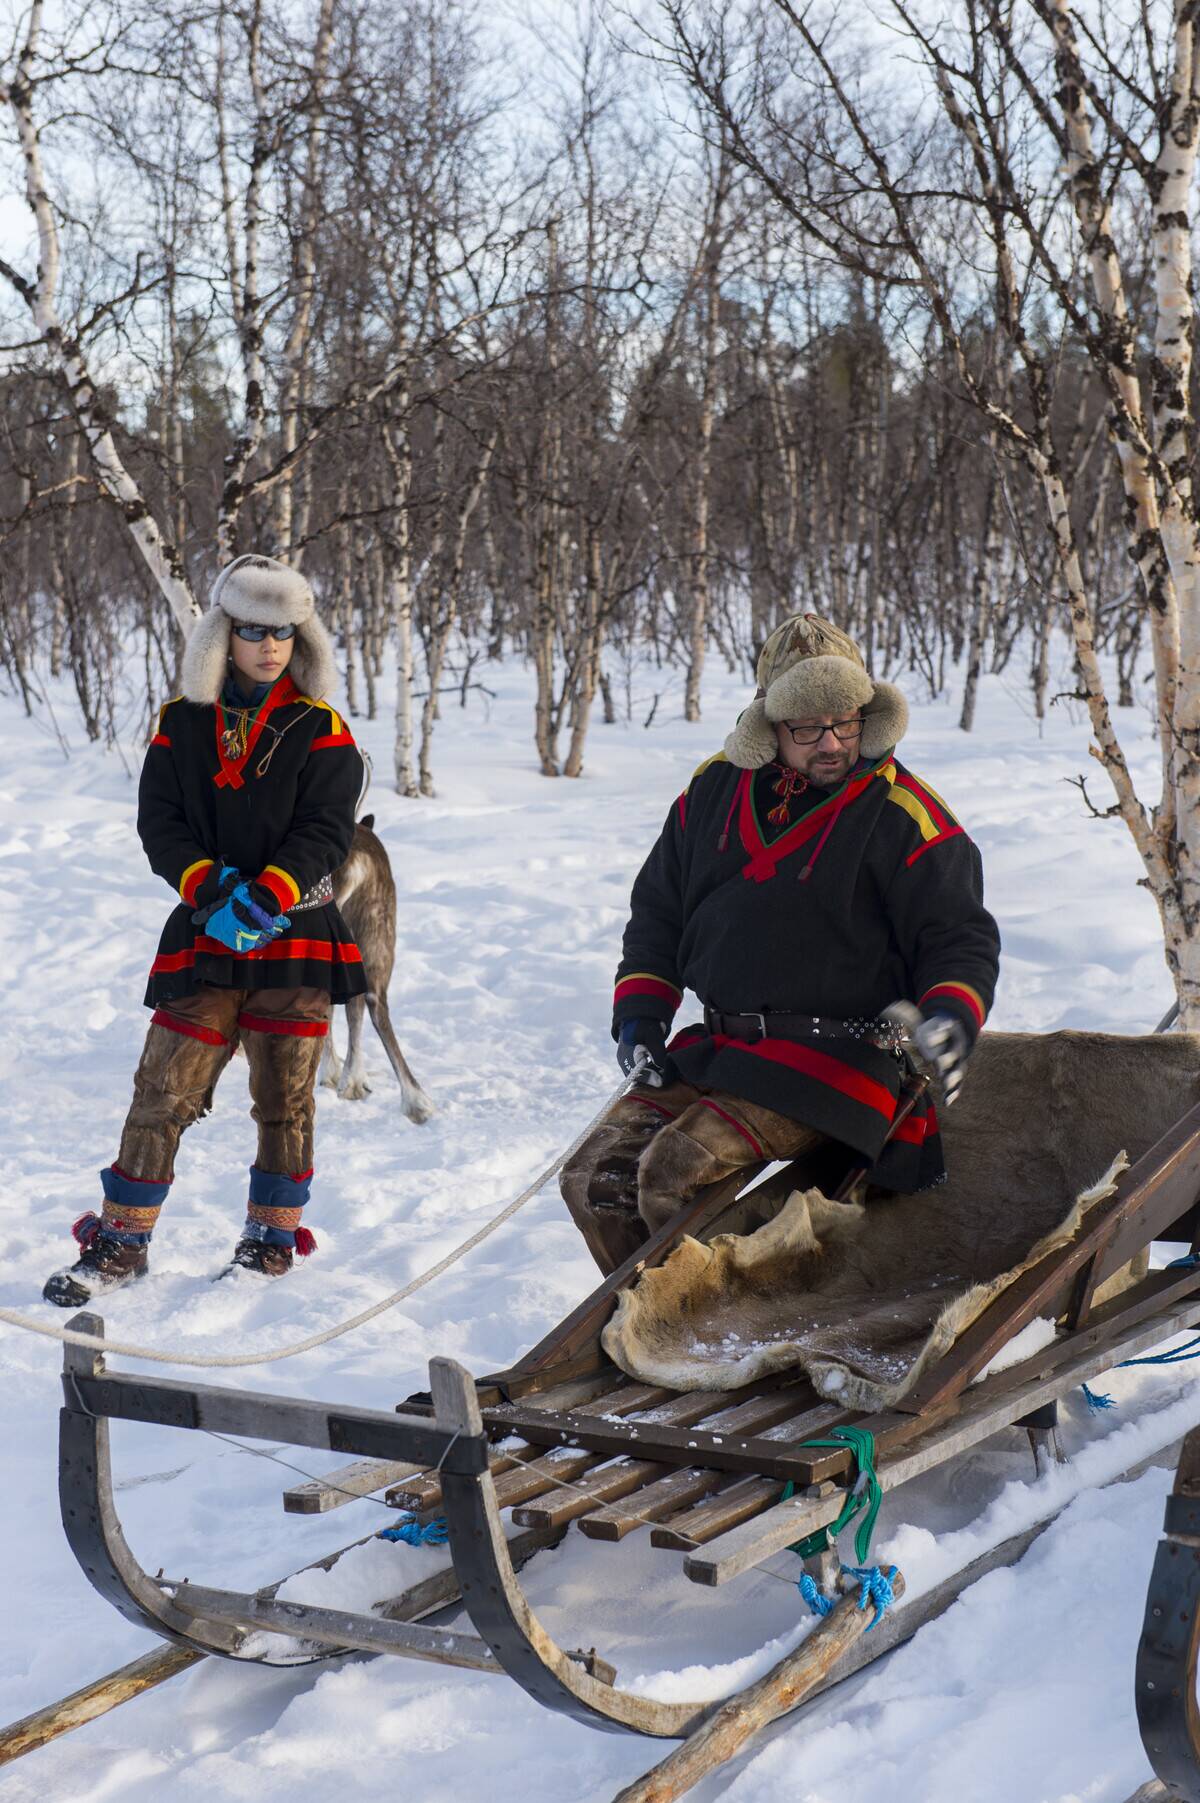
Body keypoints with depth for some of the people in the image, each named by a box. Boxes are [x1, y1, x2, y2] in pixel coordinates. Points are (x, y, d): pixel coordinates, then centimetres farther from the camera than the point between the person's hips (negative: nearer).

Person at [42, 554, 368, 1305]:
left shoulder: (320, 729, 1)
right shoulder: (182, 722, 6)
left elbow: (326, 831, -7)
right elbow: (159, 821, 0)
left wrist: (267, 898, -21)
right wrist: (212, 888, -16)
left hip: (295, 934, -1)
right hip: (203, 934, 1)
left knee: (285, 1093, 5)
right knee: (165, 1087, -2)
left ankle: (273, 1235, 20)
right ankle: (122, 1241, 7)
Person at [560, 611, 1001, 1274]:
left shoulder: (904, 815, -6)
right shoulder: (715, 789, 9)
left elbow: (959, 937, -2)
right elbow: (658, 909, 18)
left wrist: (951, 1018, -23)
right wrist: (639, 1018, 6)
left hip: (836, 1064, -6)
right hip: (717, 1047, 6)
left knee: (675, 1173, -25)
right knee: (593, 1181, -7)